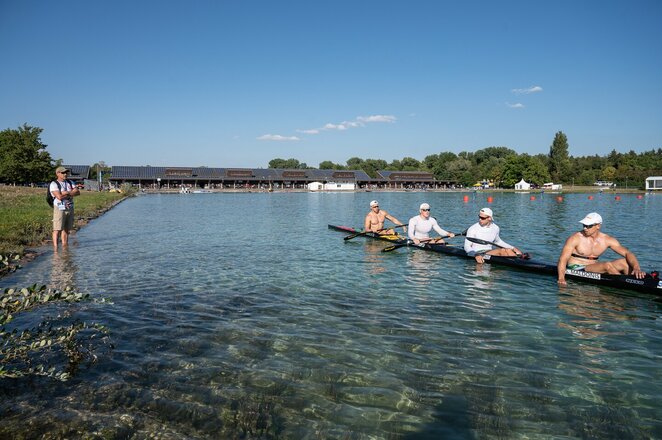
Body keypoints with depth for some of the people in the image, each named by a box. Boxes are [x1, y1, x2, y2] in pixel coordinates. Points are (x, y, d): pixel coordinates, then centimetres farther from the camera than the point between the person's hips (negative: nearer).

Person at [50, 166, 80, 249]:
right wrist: (71, 194, -6)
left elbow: (78, 192, -1)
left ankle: (65, 245, 15)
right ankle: (55, 248, -10)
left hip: (70, 208, 6)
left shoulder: (70, 183, 13)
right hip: (59, 209, -6)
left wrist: (66, 193, -14)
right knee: (57, 229, -9)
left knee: (66, 229, 9)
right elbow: (59, 197, -19)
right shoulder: (54, 184, -6)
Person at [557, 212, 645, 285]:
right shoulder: (575, 238, -11)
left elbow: (627, 253, -1)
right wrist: (561, 278, -33)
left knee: (624, 262, -9)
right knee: (607, 265, -27)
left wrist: (636, 267, -21)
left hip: (593, 269, 6)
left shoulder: (607, 240, 2)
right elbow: (563, 259, -18)